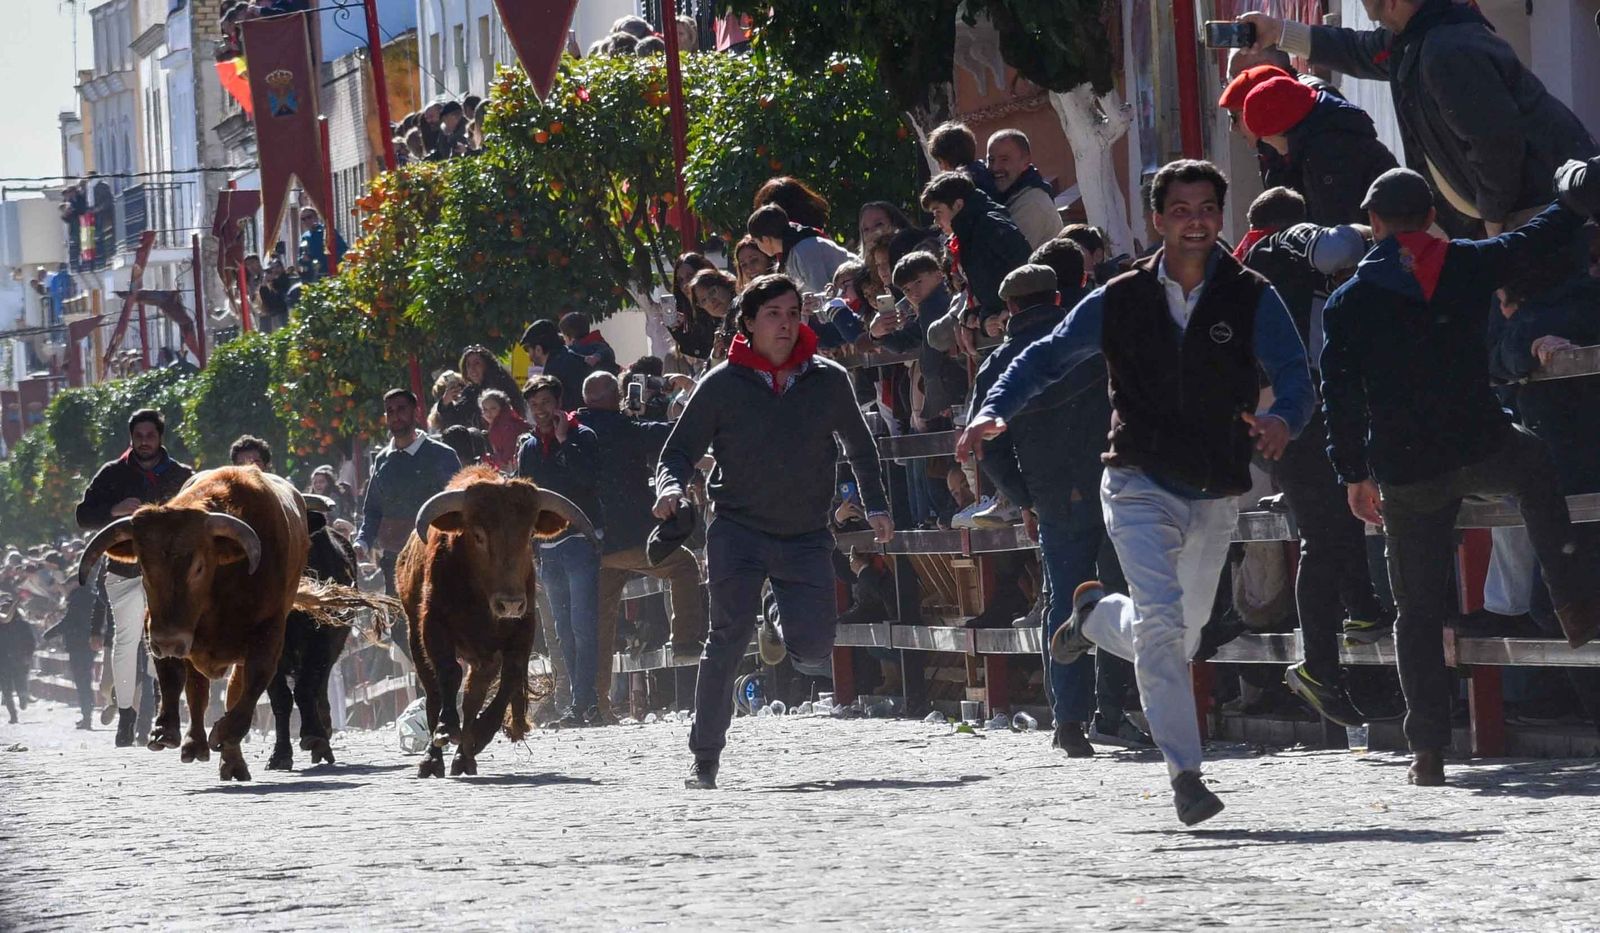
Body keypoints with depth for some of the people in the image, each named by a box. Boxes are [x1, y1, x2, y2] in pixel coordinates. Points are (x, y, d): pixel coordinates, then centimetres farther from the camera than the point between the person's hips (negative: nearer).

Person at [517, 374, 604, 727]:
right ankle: (586, 701, 11)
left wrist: (564, 441, -15)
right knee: (565, 631, 7)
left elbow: (590, 478, -18)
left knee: (582, 625, -12)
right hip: (548, 548, 7)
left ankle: (583, 704, -15)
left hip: (582, 541, -7)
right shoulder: (529, 448, 15)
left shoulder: (582, 437, -2)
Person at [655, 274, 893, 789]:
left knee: (815, 650, -8)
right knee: (728, 639, -16)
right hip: (738, 530, -2)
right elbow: (680, 450, 3)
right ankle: (705, 760, -6)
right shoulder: (721, 385, -2)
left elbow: (860, 448, 19)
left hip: (806, 536, 2)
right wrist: (671, 488, -18)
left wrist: (875, 506, 13)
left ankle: (780, 636, 32)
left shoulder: (829, 380, 3)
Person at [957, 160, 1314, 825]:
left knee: (1181, 638, 13)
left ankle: (1096, 615, 45)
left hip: (1215, 496, 2)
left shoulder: (1252, 300, -2)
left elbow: (1295, 379, -10)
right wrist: (994, 411, -11)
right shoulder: (1120, 301, 0)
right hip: (1140, 488, -2)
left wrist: (1281, 420, -34)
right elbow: (1045, 358, 7)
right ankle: (1184, 773, -16)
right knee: (1161, 623, -20)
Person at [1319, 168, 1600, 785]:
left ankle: (1427, 751, 3)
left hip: (1405, 474, 0)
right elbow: (1543, 236, 17)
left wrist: (1353, 474, 7)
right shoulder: (1469, 266, 2)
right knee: (1536, 469, 35)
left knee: (1418, 611, 8)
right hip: (1483, 449, 0)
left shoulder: (1347, 304, 2)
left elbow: (1340, 397, 0)